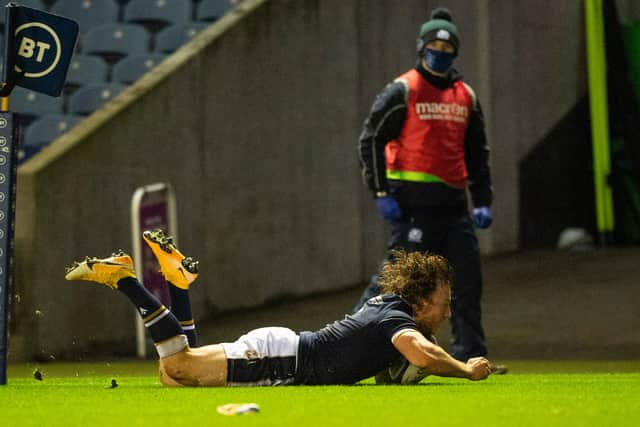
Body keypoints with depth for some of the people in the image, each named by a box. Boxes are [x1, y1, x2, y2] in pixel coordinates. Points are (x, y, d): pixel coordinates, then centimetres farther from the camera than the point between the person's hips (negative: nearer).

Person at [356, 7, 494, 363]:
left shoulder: (466, 96, 16)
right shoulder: (403, 91, -2)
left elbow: (477, 152, 22)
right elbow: (371, 140, -4)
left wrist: (483, 201, 13)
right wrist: (381, 194, -10)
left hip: (453, 202, 6)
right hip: (413, 202, -6)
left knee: (468, 280, 4)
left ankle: (470, 354, 9)